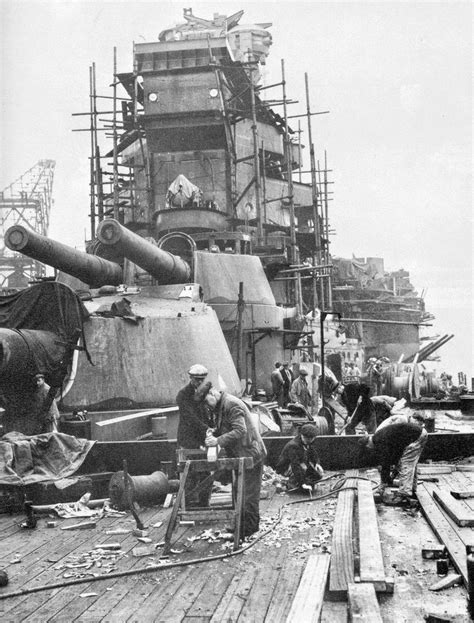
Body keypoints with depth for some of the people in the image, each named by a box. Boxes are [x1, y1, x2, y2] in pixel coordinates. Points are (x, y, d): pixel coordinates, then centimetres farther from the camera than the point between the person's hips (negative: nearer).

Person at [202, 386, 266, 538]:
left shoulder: (232, 405, -21)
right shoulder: (219, 406, 11)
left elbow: (240, 430, -29)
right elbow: (223, 427, 17)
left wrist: (218, 441, -31)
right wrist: (213, 432, -5)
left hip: (250, 454, -10)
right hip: (239, 455, 10)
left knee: (248, 493, -2)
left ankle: (250, 527, 7)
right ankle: (242, 522, 29)